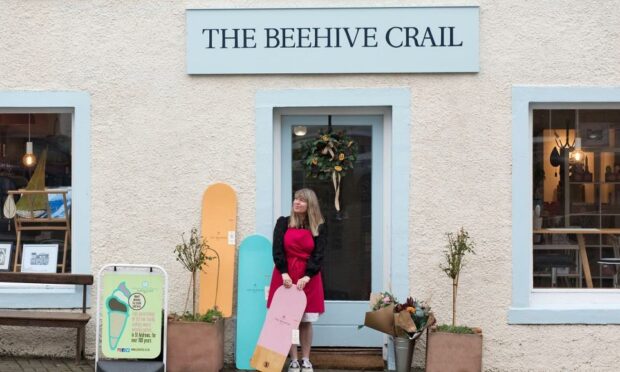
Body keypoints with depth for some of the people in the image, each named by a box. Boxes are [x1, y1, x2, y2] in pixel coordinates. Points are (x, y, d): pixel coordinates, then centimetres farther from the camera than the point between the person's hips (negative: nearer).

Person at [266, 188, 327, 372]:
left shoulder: (319, 227, 3)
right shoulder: (283, 223, 5)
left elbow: (318, 255, -4)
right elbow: (277, 249, -4)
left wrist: (307, 276, -18)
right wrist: (284, 273, -17)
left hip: (308, 278, 0)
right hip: (286, 275, 0)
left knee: (306, 320, 2)